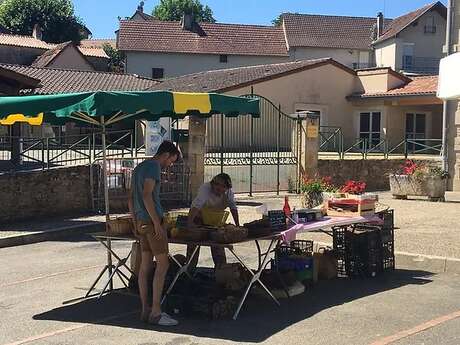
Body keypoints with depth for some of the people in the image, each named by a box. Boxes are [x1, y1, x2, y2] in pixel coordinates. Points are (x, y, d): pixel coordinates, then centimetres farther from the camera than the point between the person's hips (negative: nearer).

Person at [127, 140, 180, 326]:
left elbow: (130, 198, 21)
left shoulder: (139, 167, 20)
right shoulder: (154, 166, -9)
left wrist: (135, 224, 22)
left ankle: (145, 310, 13)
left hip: (141, 222, 10)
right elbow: (147, 195, -20)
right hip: (152, 221, -10)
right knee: (163, 263, -7)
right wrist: (157, 223, -19)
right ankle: (156, 311, -7)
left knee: (145, 265, 9)